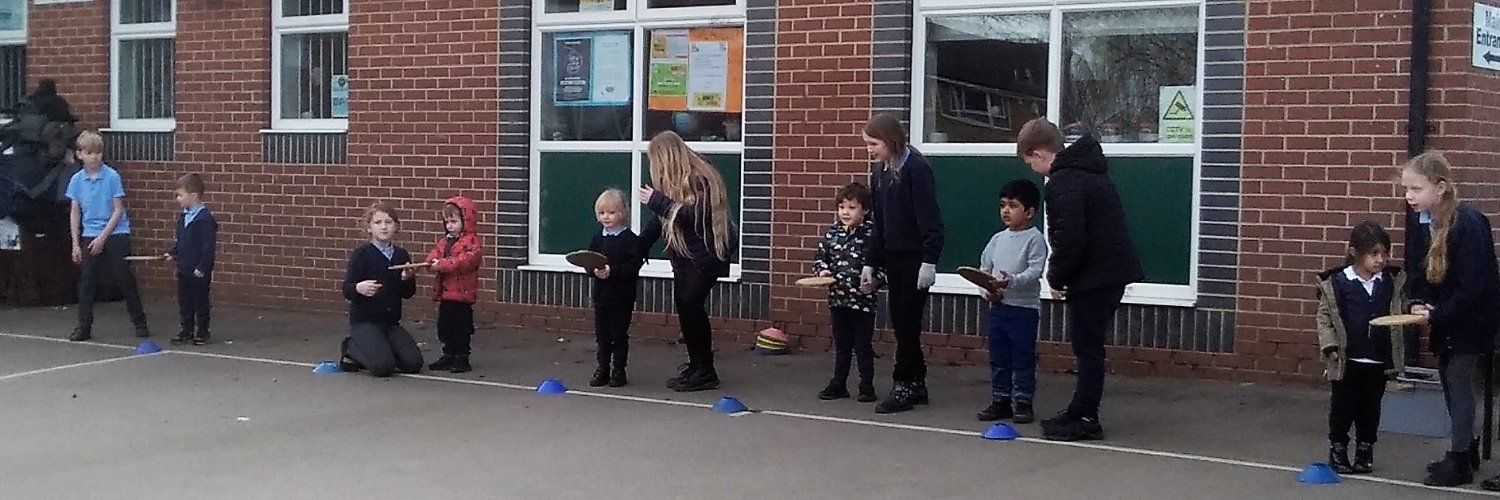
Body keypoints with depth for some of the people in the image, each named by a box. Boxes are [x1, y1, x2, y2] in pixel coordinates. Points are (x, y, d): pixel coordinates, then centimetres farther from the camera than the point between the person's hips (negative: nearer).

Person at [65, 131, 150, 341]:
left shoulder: (112, 177, -8)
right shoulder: (77, 180, 2)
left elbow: (118, 210, -7)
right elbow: (75, 213, 7)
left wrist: (102, 237, -13)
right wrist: (76, 244, 2)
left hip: (116, 235, -3)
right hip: (90, 237, 3)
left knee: (125, 280, 0)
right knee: (86, 282, 3)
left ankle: (140, 323, 11)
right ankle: (84, 327, 10)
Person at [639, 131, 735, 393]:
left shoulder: (700, 178, -17)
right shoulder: (673, 180, 9)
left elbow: (696, 215, -27)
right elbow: (659, 219, 15)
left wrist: (657, 201, -24)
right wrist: (637, 249, 11)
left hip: (706, 251, -9)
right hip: (684, 251, 9)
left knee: (691, 304, -12)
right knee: (683, 303, 4)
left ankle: (705, 373, -6)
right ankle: (696, 366, 13)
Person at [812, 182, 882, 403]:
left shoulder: (871, 233, -10)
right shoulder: (832, 233, 5)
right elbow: (820, 256, 16)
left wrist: (874, 279, -23)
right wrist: (822, 270, -2)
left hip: (863, 299, -5)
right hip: (837, 299, 5)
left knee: (863, 345, 4)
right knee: (841, 345, 15)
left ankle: (867, 386, 13)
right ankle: (838, 384, 23)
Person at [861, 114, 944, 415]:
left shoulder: (916, 169, -14)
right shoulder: (880, 172, 10)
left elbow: (929, 220, -17)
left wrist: (929, 261, -22)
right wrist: (870, 264, 15)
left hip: (915, 258, -8)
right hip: (893, 257, 8)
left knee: (907, 322, -4)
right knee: (899, 322, 9)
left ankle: (903, 386, 3)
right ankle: (917, 385, 17)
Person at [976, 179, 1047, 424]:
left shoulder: (1035, 239, -7)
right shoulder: (997, 239, 11)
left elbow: (1035, 271, -17)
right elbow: (984, 267, 12)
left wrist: (1011, 281, -31)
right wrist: (987, 289, -6)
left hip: (1024, 308, -6)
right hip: (997, 306, 6)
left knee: (1023, 358, -1)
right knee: (998, 358, 11)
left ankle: (1023, 402, 7)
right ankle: (1000, 401, 20)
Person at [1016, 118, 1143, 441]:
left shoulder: (1063, 182, -17)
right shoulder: (1088, 170, 16)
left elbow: (1069, 240, -24)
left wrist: (1056, 278, -9)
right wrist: (1062, 275, 18)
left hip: (1094, 276, -10)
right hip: (1112, 270, 10)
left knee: (1087, 347, -3)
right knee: (1088, 345, 15)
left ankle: (1085, 418, 1)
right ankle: (1082, 412, 22)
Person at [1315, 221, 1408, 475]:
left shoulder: (1393, 282, 1)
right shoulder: (1336, 283, -9)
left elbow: (1401, 313, 10)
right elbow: (1324, 317, -3)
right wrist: (1330, 346, -11)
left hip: (1379, 361, 3)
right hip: (1347, 360, -3)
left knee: (1370, 409, 13)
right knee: (1343, 407, 8)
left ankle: (1365, 451, 27)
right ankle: (1337, 450, 22)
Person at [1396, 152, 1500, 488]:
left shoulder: (1468, 224, -26)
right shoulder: (1419, 219, -6)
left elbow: (1472, 286, -25)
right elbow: (1415, 267, 4)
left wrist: (1437, 315, -24)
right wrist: (1418, 302, -11)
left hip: (1471, 319, -7)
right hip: (1445, 318, 7)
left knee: (1459, 385, -3)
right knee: (1450, 383, 15)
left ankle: (1458, 463, 6)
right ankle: (1466, 450, 30)